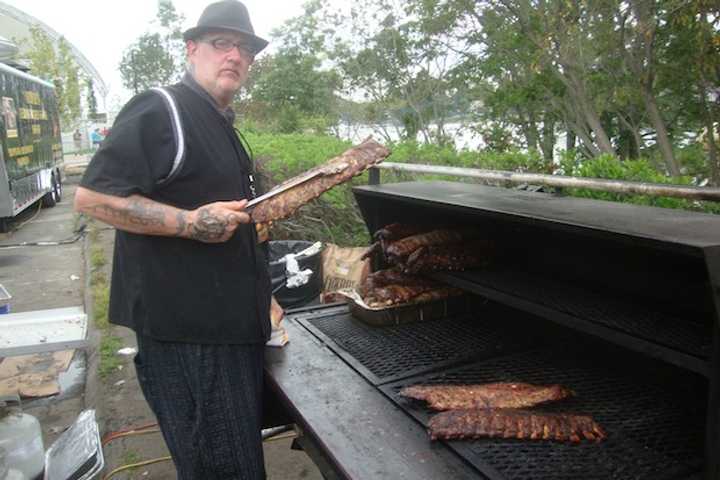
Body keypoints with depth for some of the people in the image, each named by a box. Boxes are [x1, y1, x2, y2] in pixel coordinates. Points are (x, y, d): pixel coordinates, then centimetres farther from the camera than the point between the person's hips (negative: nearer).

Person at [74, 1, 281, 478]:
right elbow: (91, 196, -19)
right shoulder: (160, 111, -13)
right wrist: (190, 222, -26)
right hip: (187, 331, -9)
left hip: (231, 323, 10)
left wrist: (260, 296, 23)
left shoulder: (220, 126, 17)